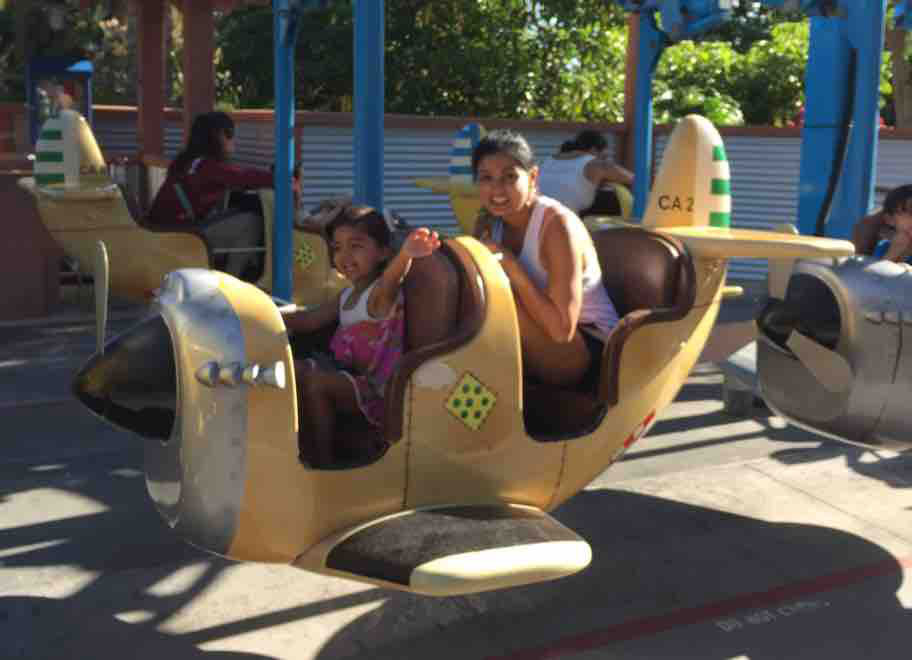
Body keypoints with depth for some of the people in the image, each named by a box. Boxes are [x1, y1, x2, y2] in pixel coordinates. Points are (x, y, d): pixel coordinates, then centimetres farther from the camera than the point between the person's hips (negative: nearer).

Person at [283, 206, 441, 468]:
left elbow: (392, 276, -42)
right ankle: (306, 449, 10)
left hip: (375, 385, -9)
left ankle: (322, 461, -12)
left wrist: (406, 253, -66)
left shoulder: (383, 293, -17)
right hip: (346, 372, 9)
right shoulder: (347, 295, 12)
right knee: (295, 370, 4)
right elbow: (311, 319, 21)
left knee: (318, 385, -26)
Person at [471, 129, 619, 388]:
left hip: (589, 350, -7)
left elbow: (562, 329, -27)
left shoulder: (558, 224, -20)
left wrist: (511, 267, -26)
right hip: (543, 342, 7)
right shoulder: (490, 222, 2)